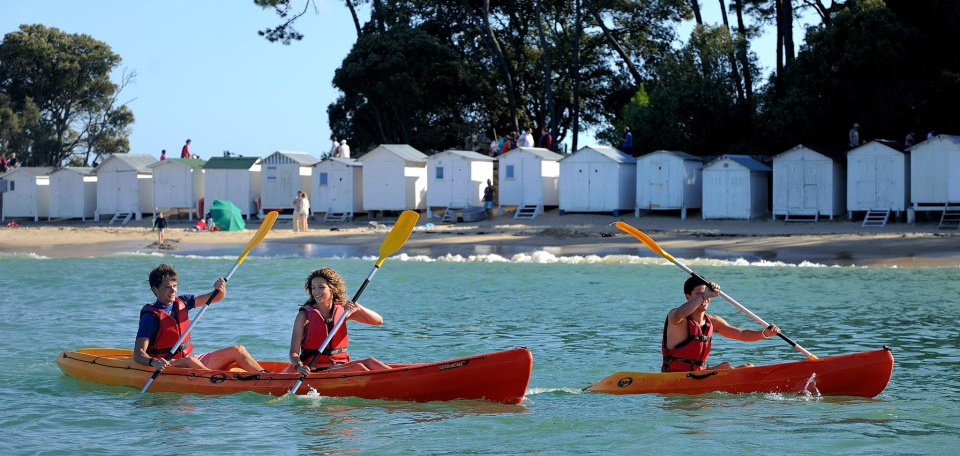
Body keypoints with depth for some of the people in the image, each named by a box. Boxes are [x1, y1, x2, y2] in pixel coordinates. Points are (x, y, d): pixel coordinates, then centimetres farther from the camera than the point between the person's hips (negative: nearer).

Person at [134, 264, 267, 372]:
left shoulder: (181, 303, 7)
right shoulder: (151, 317, -13)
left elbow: (214, 298, 11)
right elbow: (138, 354, -20)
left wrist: (220, 290, -13)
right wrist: (153, 362, -41)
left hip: (190, 360, 8)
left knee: (237, 350, -3)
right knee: (189, 361, -40)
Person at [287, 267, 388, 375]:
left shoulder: (342, 310, 8)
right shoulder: (305, 315, -3)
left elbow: (378, 321, 5)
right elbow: (293, 353, -7)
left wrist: (358, 308, -11)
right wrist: (298, 366, -29)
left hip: (341, 365, 4)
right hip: (315, 369, -4)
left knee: (370, 362, -23)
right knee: (358, 367, -28)